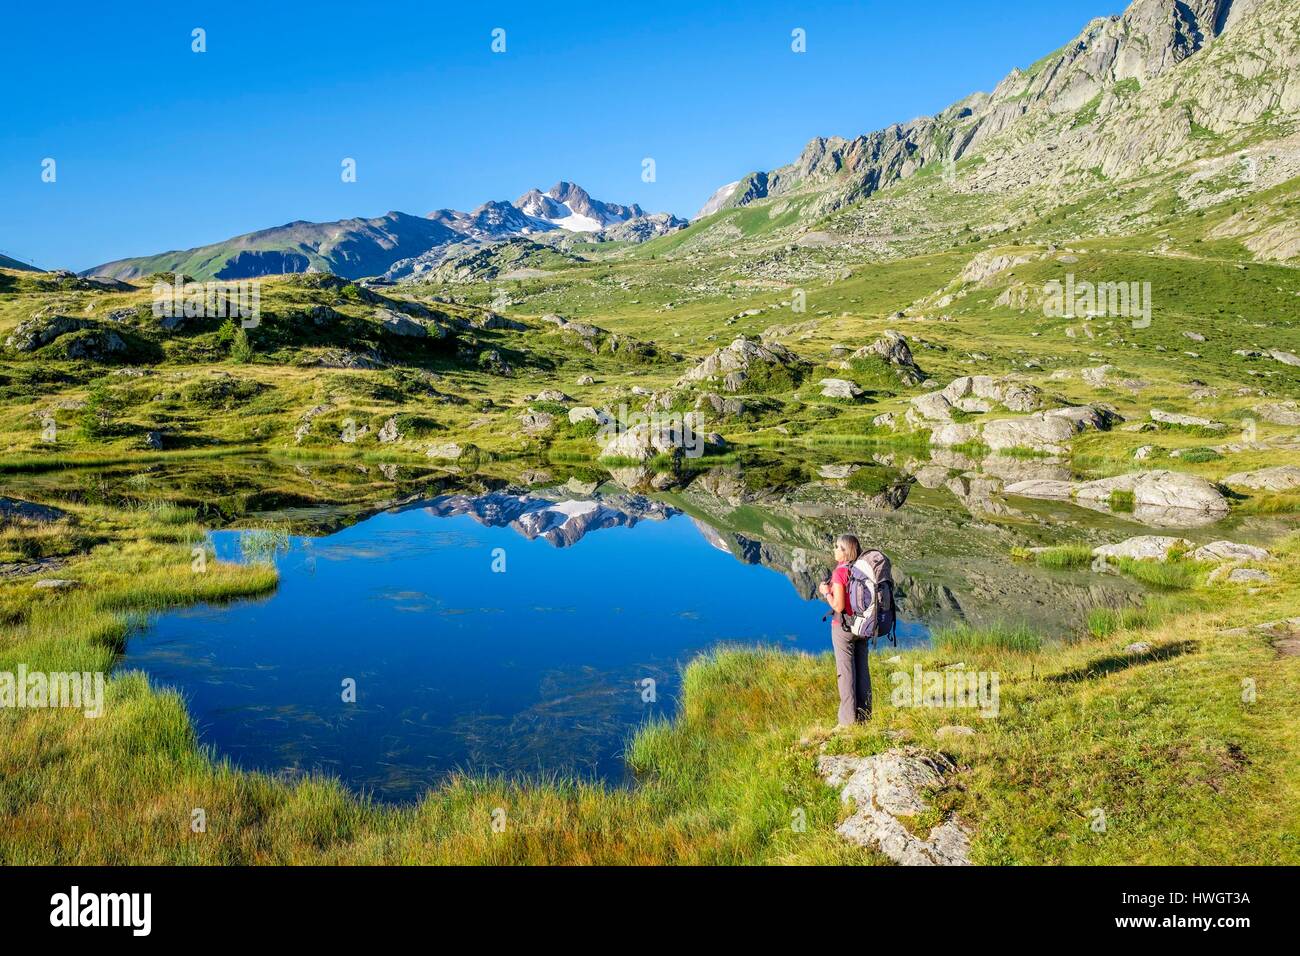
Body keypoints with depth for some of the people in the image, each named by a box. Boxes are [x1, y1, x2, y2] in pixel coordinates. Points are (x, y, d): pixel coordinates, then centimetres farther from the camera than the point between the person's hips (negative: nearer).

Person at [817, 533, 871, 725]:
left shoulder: (840, 572, -18)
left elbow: (838, 606, -20)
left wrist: (826, 592, -3)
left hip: (843, 627, -7)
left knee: (845, 673, -1)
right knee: (862, 670, 13)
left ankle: (848, 720, 3)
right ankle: (865, 715, 20)